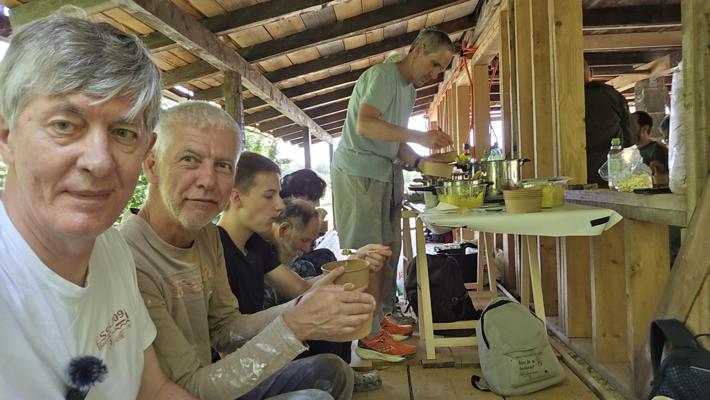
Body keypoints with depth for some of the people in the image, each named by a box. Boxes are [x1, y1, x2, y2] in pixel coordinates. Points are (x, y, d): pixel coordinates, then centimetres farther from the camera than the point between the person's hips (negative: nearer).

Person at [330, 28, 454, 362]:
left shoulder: (410, 90, 19)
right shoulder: (383, 75, -10)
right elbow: (365, 125, -24)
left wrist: (422, 163, 0)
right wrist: (420, 137, -28)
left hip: (384, 174, 9)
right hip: (357, 173, -9)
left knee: (387, 250, 10)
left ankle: (380, 318, 23)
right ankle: (370, 338, -3)